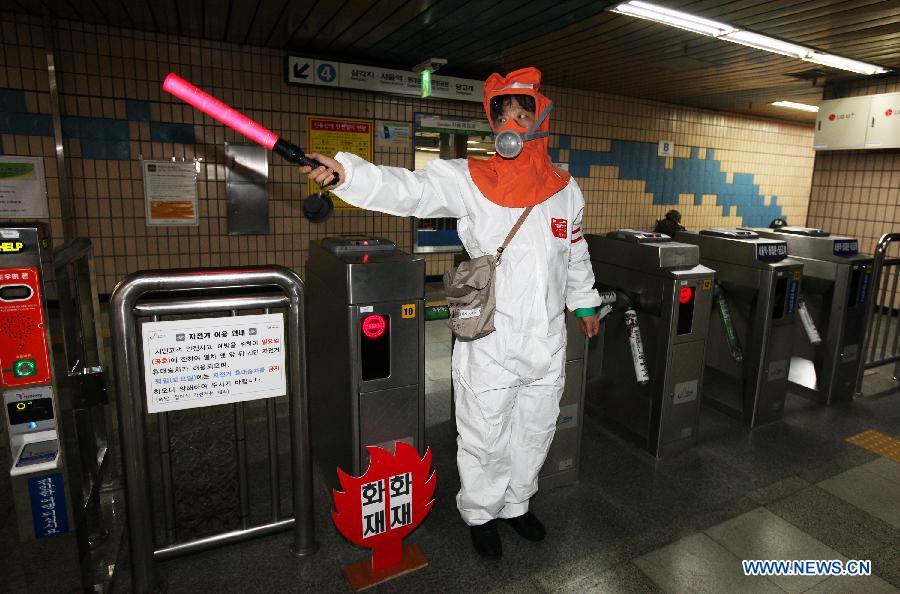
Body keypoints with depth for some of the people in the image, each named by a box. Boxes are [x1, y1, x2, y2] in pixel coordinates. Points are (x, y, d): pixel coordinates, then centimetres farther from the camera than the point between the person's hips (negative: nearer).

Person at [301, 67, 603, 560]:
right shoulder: (469, 180, -8)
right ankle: (481, 515, 37)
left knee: (534, 434, 20)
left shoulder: (564, 189, 6)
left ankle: (516, 504, 45)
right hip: (489, 345, -4)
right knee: (485, 441, 10)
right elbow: (407, 189, -23)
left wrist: (584, 301, 26)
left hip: (547, 344, 5)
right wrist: (346, 172, -38)